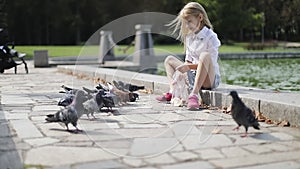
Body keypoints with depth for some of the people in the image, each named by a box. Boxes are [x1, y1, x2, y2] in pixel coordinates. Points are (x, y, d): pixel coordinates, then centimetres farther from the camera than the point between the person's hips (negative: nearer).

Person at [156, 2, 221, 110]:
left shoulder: (210, 37, -13)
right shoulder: (189, 37, 8)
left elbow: (212, 62, -20)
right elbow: (188, 60, 10)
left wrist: (190, 66, -28)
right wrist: (181, 73, -7)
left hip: (209, 79, -8)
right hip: (193, 76, 8)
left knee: (205, 55, -36)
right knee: (169, 60, 14)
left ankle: (194, 94, -41)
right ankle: (173, 91, -8)